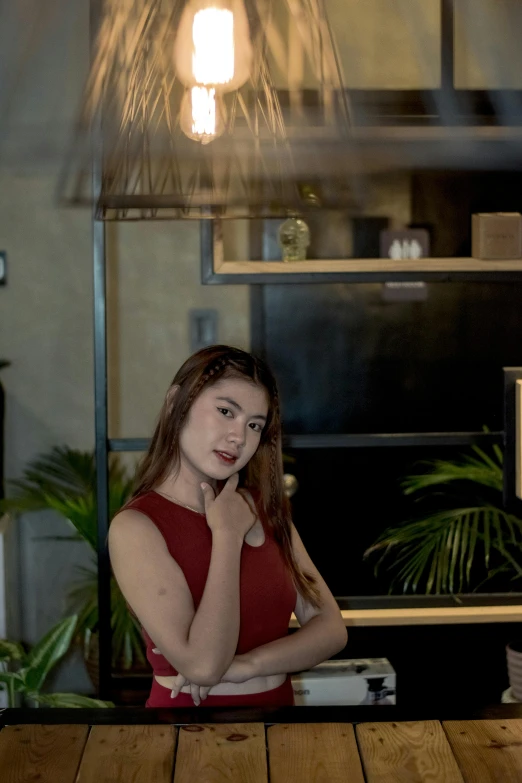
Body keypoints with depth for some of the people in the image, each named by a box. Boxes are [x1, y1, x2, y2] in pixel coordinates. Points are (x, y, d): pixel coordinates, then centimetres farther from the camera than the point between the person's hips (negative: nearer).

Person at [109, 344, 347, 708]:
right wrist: (227, 535, -11)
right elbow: (203, 665, -17)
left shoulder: (264, 508, 6)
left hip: (277, 716, 4)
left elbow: (331, 629, 3)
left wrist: (243, 665, -12)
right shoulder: (134, 527, -8)